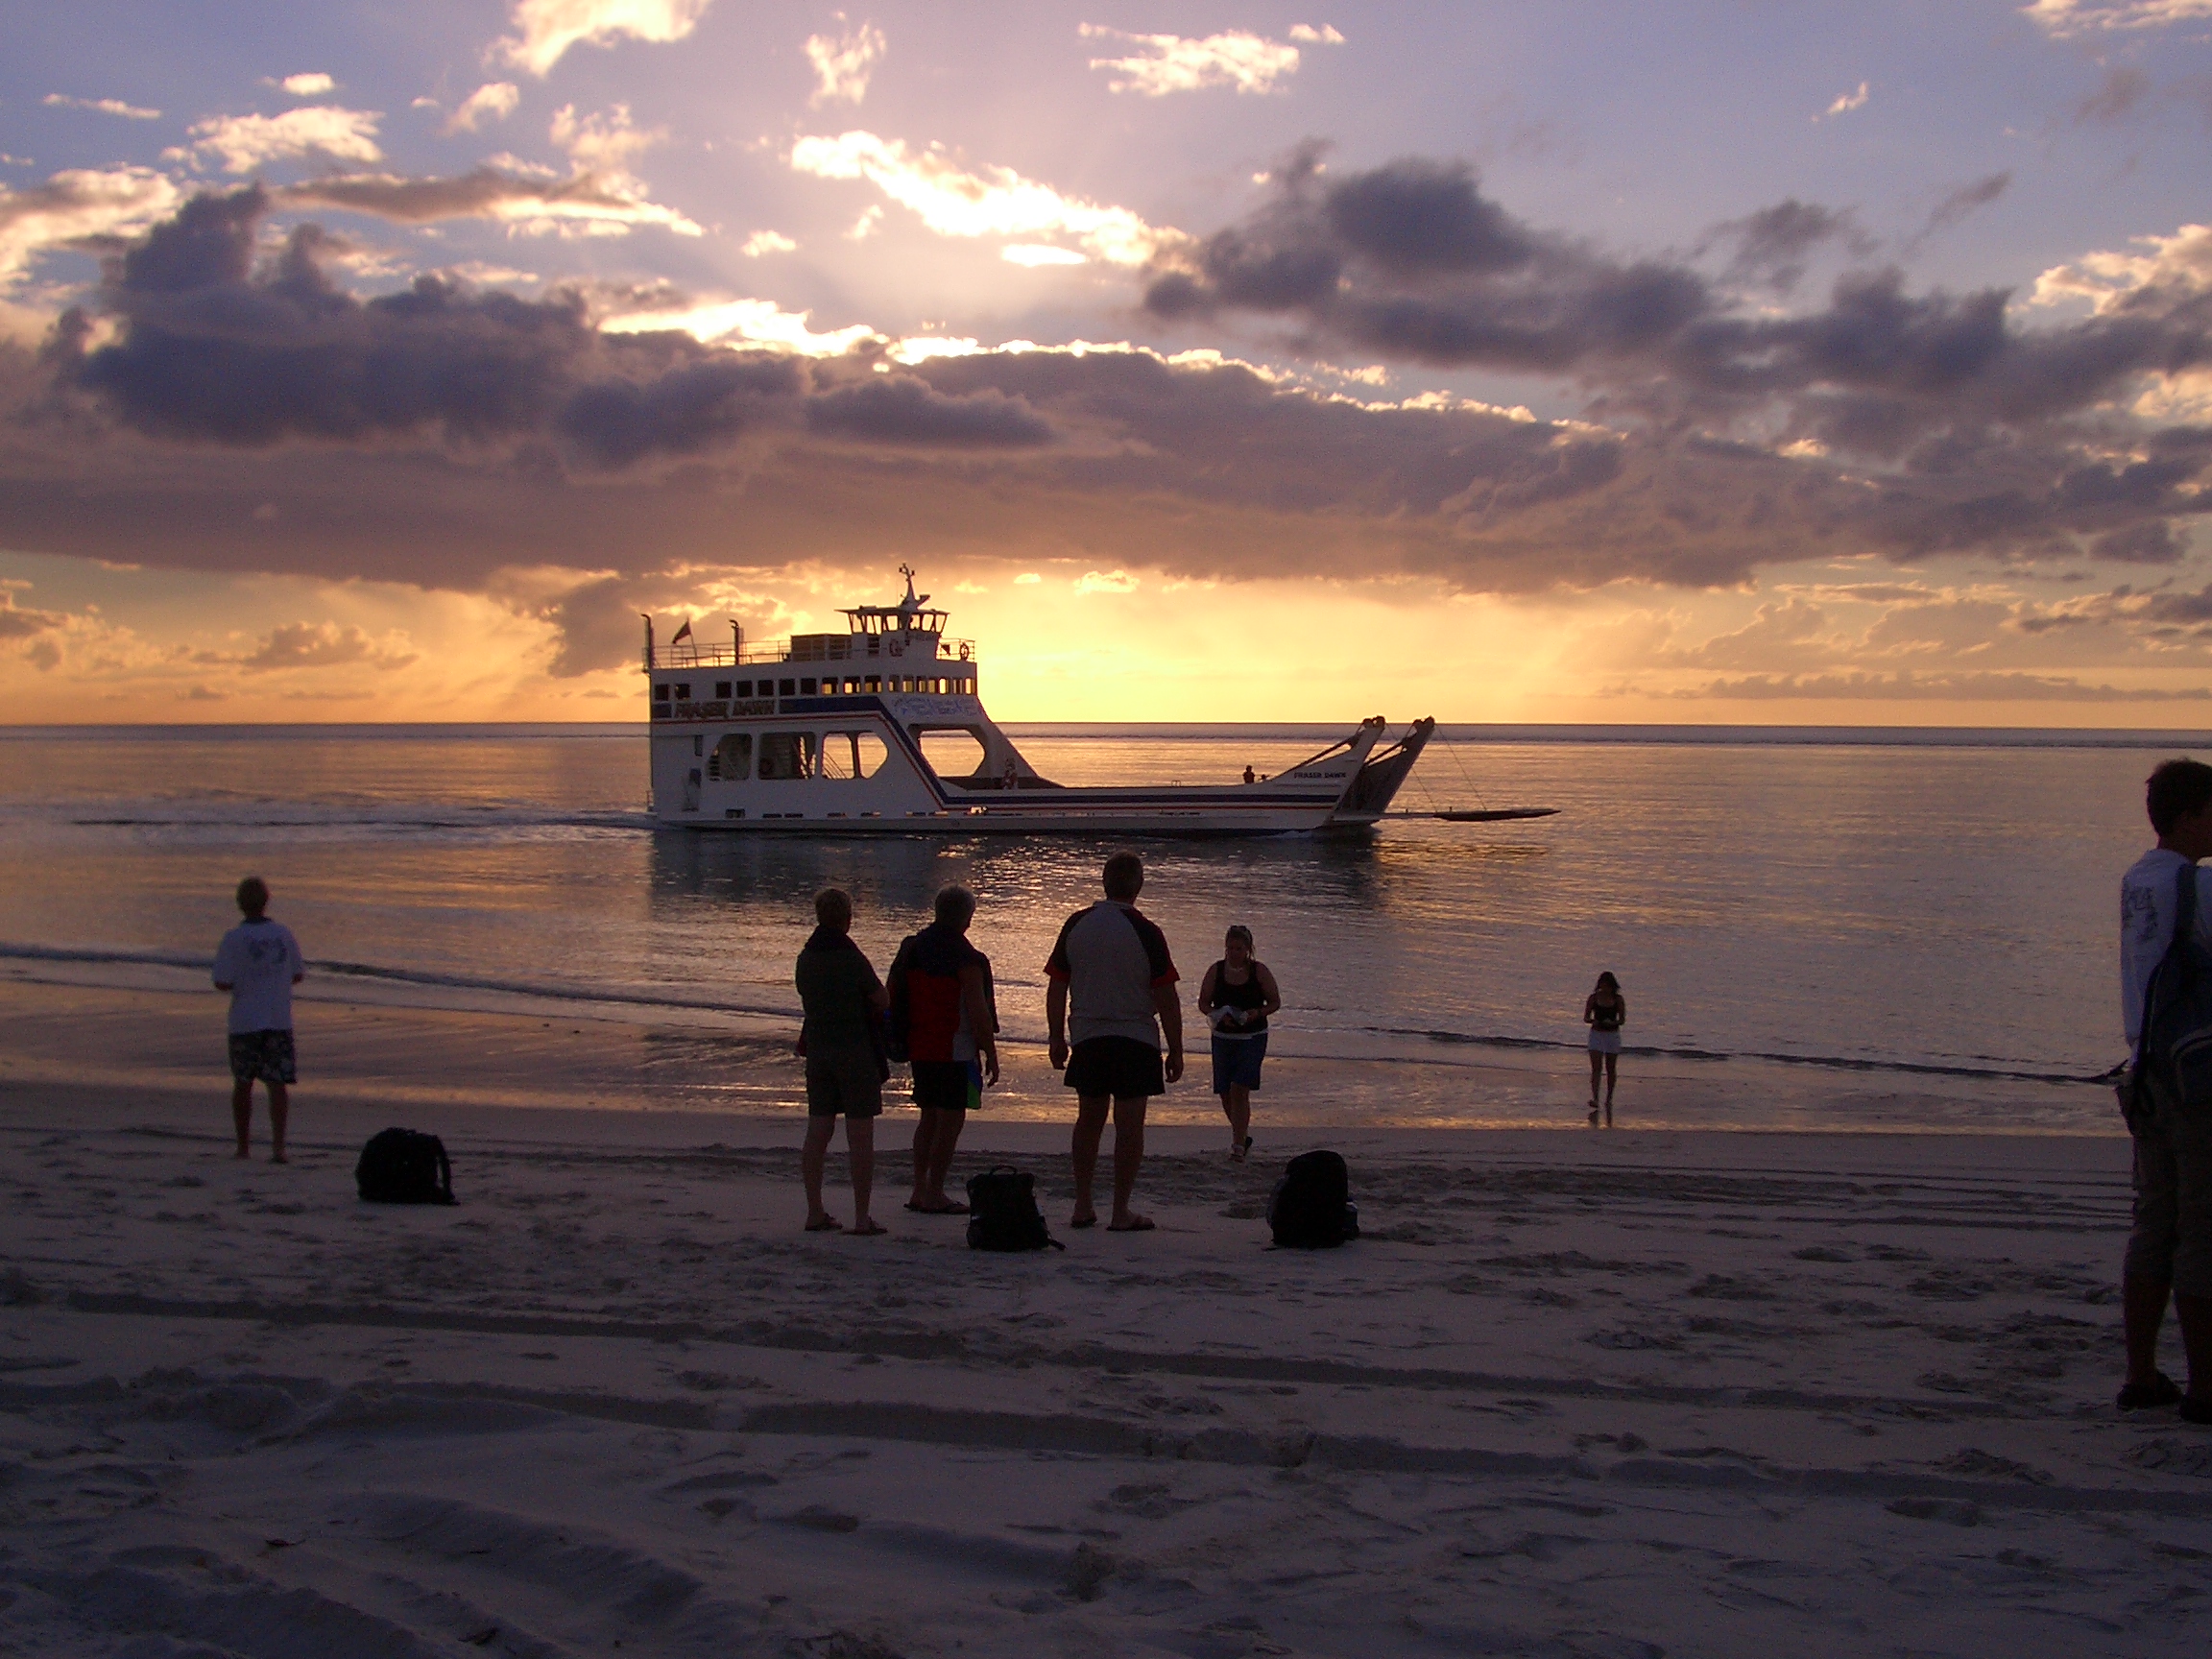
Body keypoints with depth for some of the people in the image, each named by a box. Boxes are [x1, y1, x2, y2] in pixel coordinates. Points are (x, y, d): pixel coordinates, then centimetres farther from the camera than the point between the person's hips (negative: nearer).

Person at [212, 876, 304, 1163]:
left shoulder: (234, 938, -9)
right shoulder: (283, 934, 2)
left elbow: (222, 983, -11)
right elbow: (298, 975, 11)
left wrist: (239, 983, 10)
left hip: (244, 1023, -1)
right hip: (279, 1021, 1)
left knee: (243, 1083, 14)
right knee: (278, 1083, -2)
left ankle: (243, 1146, 22)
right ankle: (278, 1145, -16)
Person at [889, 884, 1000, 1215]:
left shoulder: (911, 948, 9)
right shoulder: (965, 957, -14)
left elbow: (893, 998, 16)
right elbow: (978, 1011, -16)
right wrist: (991, 1054, -9)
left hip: (919, 1048, 8)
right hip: (954, 1050, -8)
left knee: (930, 1116, 16)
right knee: (951, 1119, -2)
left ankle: (920, 1190, 17)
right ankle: (934, 1194, -2)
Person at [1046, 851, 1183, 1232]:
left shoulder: (1075, 926, 2)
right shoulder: (1145, 933, -10)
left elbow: (1056, 988, 6)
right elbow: (1166, 997, -9)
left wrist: (1057, 1039, 16)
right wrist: (1175, 1050, -1)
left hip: (1087, 1039, 4)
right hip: (1136, 1039, -4)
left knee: (1089, 1120, 14)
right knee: (1129, 1125, 0)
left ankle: (1082, 1207, 16)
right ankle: (1121, 1212, 1)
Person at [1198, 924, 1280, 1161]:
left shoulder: (1259, 971, -4)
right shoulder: (1216, 971, 0)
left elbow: (1275, 1002, 2)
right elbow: (1203, 1003, 4)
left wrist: (1258, 1013, -17)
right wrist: (1218, 1016, -15)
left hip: (1253, 1038, -3)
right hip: (1223, 1037, 3)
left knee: (1240, 1089, -15)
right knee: (1225, 1092, 7)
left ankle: (1238, 1145, -13)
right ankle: (1242, 1136, 31)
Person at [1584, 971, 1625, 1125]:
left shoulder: (1618, 999, 0)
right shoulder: (1593, 998, 0)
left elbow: (1622, 1020, 0)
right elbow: (1585, 1018, 3)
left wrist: (1612, 1022, -21)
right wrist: (1593, 1021, -19)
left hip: (1613, 1035, 1)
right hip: (1596, 1034, -1)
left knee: (1611, 1070, 7)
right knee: (1596, 1068, -13)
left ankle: (1609, 1099, 23)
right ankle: (1594, 1103, -21)